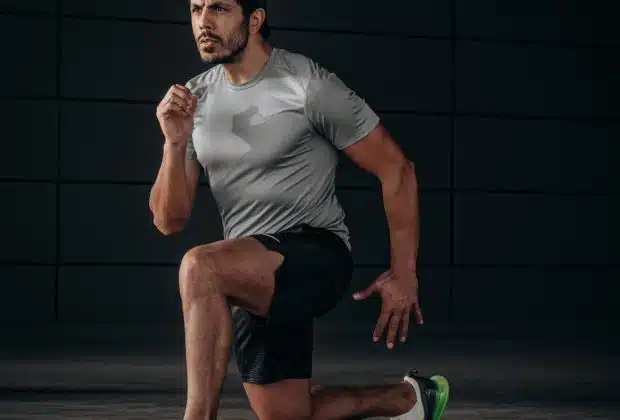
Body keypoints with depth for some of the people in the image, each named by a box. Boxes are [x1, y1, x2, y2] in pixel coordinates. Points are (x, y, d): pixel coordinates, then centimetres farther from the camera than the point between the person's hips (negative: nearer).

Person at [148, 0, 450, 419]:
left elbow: (396, 169, -6)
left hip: (316, 253, -7)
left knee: (200, 267, -34)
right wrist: (175, 143, -12)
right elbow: (169, 221, 4)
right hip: (248, 281, 7)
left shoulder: (309, 85, -11)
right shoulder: (193, 99, 5)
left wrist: (404, 273, -7)